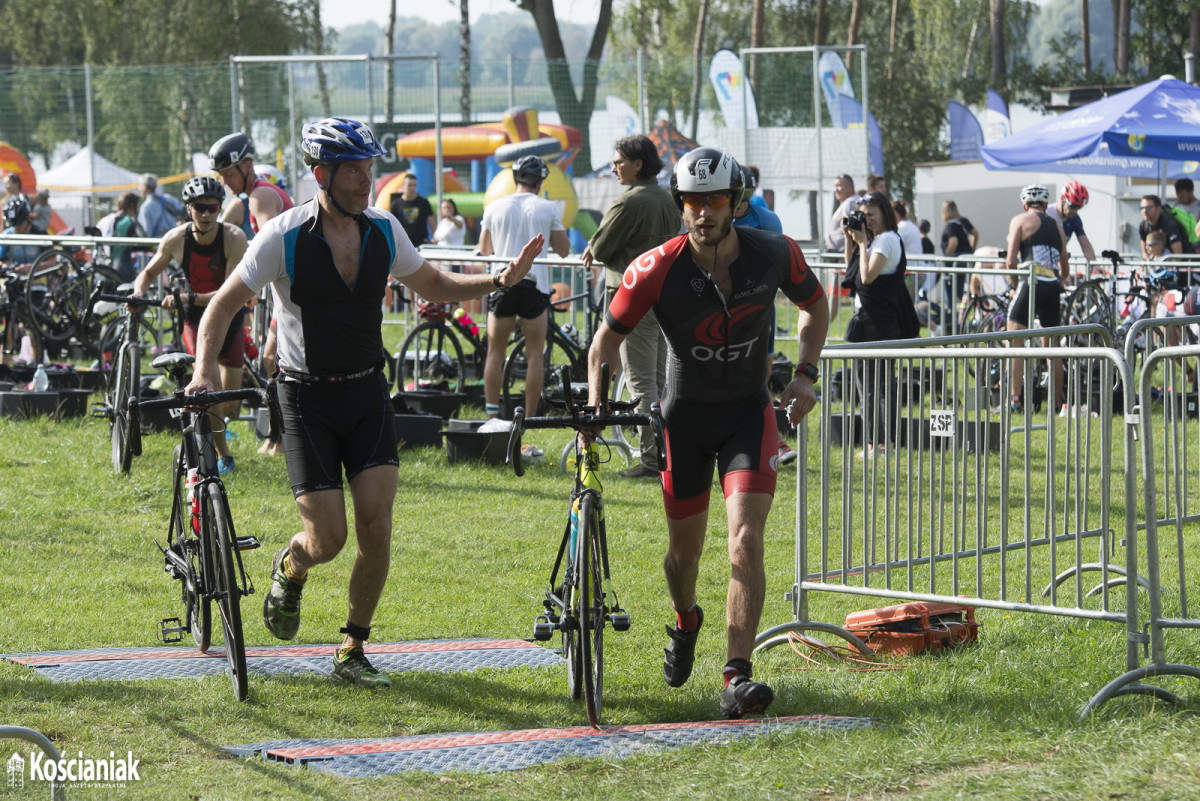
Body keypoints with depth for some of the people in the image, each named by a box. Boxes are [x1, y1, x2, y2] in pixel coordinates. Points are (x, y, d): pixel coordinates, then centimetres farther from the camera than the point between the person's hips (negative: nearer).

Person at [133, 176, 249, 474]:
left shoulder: (234, 238, -23)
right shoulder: (176, 239, -15)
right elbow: (149, 273, 3)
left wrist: (188, 298, -40)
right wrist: (139, 292, -20)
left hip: (229, 318, -1)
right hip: (196, 318, 1)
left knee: (229, 405, -1)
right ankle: (223, 455, -2)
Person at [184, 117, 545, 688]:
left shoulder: (383, 229, 0)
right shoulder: (284, 237, -13)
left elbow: (434, 286, 14)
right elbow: (224, 305, -8)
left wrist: (499, 281, -2)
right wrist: (203, 371, -23)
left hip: (367, 393, 4)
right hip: (307, 398, -4)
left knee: (377, 530, -7)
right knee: (327, 539, -8)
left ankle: (352, 655, 9)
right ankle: (291, 569, 30)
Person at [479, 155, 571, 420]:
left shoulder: (494, 207, 3)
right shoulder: (548, 209, -1)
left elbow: (484, 250, 11)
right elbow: (563, 250, 4)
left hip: (502, 283, 1)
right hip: (536, 286, -1)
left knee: (495, 352, 9)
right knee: (535, 354, 4)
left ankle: (492, 414, 4)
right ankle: (530, 417, 2)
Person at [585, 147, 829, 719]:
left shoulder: (774, 254, -14)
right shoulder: (656, 270, -19)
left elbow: (814, 304, 8)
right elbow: (607, 340, -6)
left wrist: (805, 374, -3)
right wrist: (594, 405, -20)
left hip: (749, 412, 0)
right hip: (686, 414, 0)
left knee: (746, 542, -17)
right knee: (685, 547, 13)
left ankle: (738, 678, -19)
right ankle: (685, 623, 48)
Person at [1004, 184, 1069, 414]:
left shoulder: (1020, 220, 8)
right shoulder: (1057, 225, 23)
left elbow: (1010, 261, -2)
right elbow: (1065, 270, 26)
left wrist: (1015, 283, 14)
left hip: (1031, 283, -5)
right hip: (1054, 288, 5)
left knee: (1014, 342, -2)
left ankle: (1014, 399, -13)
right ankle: (1056, 402, 15)